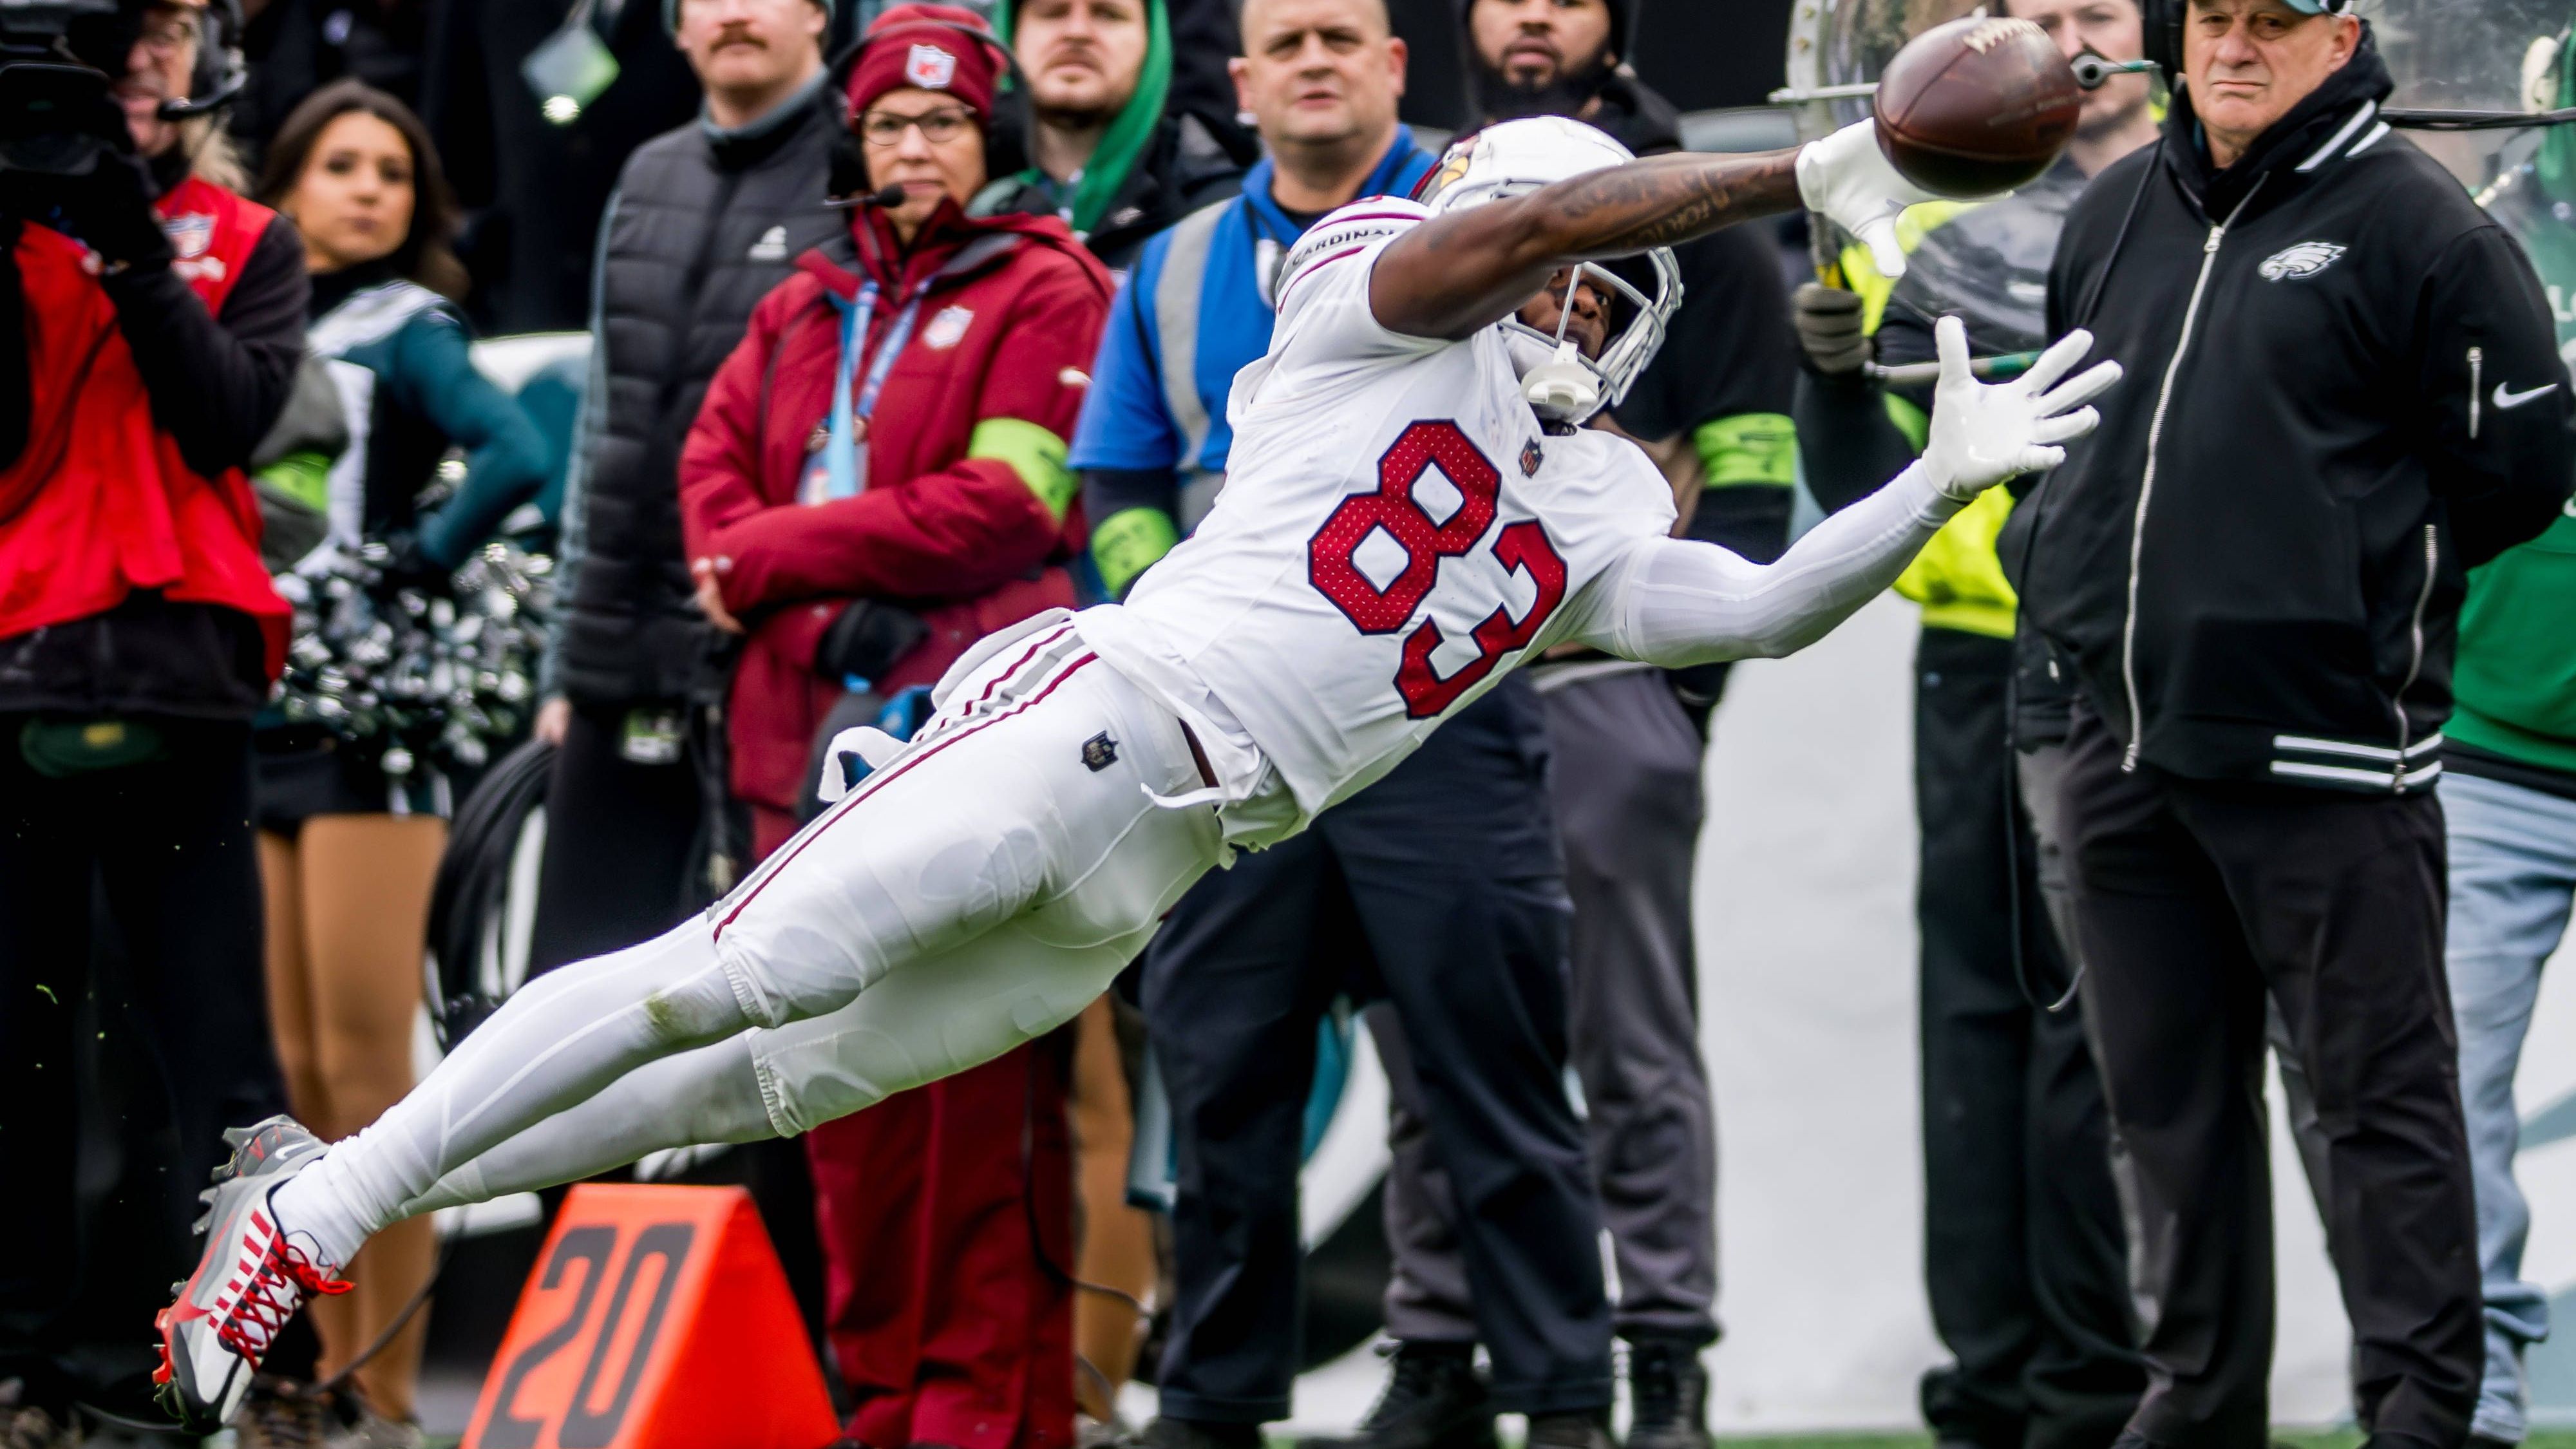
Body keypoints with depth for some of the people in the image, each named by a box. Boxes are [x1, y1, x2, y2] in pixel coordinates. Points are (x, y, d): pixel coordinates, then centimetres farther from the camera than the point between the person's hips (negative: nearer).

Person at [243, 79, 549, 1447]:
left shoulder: (403, 335, -5)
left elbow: (517, 457, -22)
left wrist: (422, 559, -13)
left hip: (368, 724, -7)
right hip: (255, 721, 7)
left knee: (364, 1070, -8)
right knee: (302, 1073, 9)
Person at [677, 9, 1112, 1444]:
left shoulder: (1041, 293, 2)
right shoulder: (808, 305, 21)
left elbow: (1006, 506, -9)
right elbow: (715, 460, 14)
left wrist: (774, 554, -7)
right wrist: (816, 609, -7)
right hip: (812, 723, 6)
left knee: (980, 1085, -8)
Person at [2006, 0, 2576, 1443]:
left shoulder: (2418, 225, -5)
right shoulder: (2119, 212, 15)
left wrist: (2361, 578, 0)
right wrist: (2085, 569, 16)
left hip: (2324, 748, -7)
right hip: (2126, 740, 7)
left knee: (2383, 1093, -2)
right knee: (2167, 1096, 13)